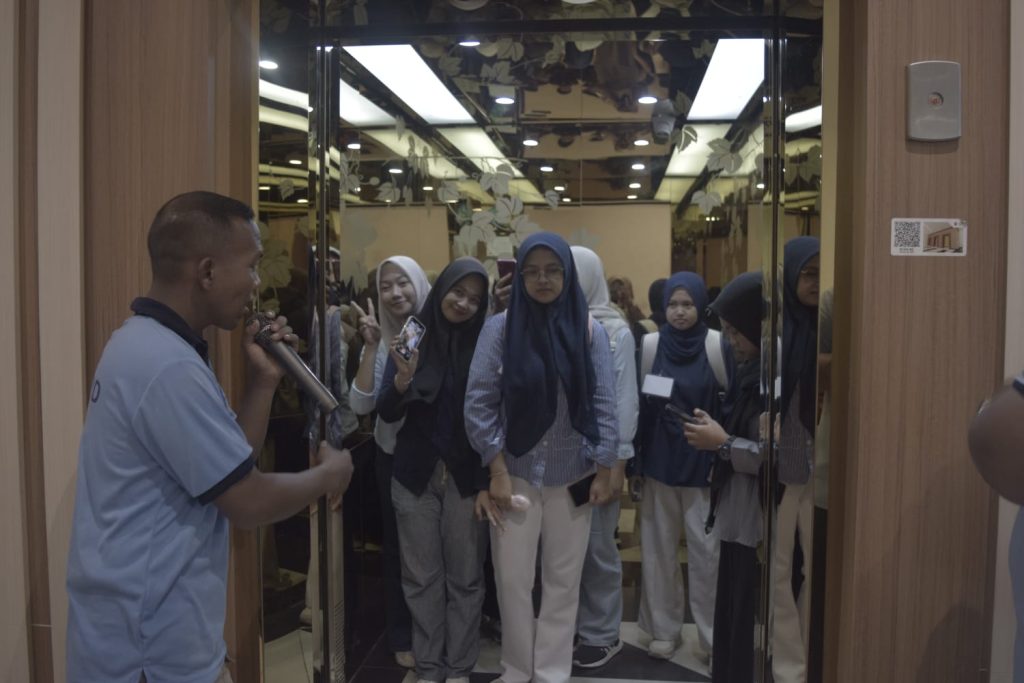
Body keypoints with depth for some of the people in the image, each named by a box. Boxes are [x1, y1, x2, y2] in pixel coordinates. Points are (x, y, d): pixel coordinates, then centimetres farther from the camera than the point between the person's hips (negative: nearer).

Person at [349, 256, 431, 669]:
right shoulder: (379, 342, -4)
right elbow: (360, 405, -14)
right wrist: (371, 346, -20)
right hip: (394, 456, 1)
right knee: (398, 545, 12)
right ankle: (402, 636, 30)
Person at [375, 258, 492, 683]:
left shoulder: (482, 345, -4)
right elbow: (387, 413, -6)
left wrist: (487, 483, -9)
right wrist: (403, 378, -27)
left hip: (466, 476, 0)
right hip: (415, 475, 1)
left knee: (465, 577, 9)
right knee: (422, 578, 11)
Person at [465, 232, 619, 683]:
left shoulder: (589, 331, -2)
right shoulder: (500, 328, -6)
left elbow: (603, 405, 0)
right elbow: (479, 403, -6)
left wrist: (604, 472, -2)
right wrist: (497, 471, -8)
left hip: (573, 477, 1)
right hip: (516, 474, -1)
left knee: (563, 581, 11)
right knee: (513, 580, 8)